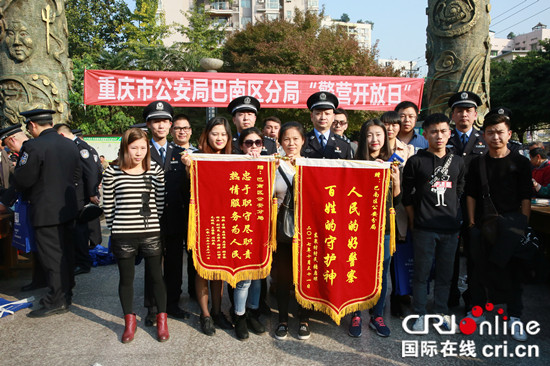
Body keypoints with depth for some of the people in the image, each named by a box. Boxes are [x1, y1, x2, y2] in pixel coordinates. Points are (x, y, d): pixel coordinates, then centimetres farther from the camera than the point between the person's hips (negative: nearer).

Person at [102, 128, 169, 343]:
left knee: (156, 276, 8)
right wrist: (115, 227, 8)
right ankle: (130, 322, 31)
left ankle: (162, 321, 26)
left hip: (151, 234, 0)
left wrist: (153, 223, 3)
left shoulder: (155, 171, 1)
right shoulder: (112, 173, -2)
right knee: (126, 278, 13)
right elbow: (108, 207, 5)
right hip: (123, 235, 0)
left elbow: (160, 202, 5)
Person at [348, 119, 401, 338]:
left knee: (382, 272, 10)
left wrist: (396, 180, -9)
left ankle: (377, 317, 26)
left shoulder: (391, 164, 7)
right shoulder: (357, 164, -2)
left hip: (384, 225, 3)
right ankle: (356, 316, 20)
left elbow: (397, 200, 9)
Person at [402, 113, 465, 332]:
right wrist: (414, 222, 0)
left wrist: (454, 217, 13)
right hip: (424, 229, -4)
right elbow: (407, 195, -1)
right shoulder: (416, 162, -3)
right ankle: (420, 314, 19)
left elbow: (459, 192, 18)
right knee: (421, 273, 4)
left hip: (450, 228, 4)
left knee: (445, 273, 13)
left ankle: (442, 312, 29)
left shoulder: (457, 162, 10)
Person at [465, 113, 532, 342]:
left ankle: (514, 316, 16)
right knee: (479, 268, 7)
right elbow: (471, 195, 7)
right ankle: (477, 310, 21)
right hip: (481, 224, 1)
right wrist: (471, 221, 0)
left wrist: (523, 224, -3)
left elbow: (525, 197, 3)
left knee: (512, 269, 3)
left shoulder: (520, 163, 3)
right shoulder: (478, 163, 7)